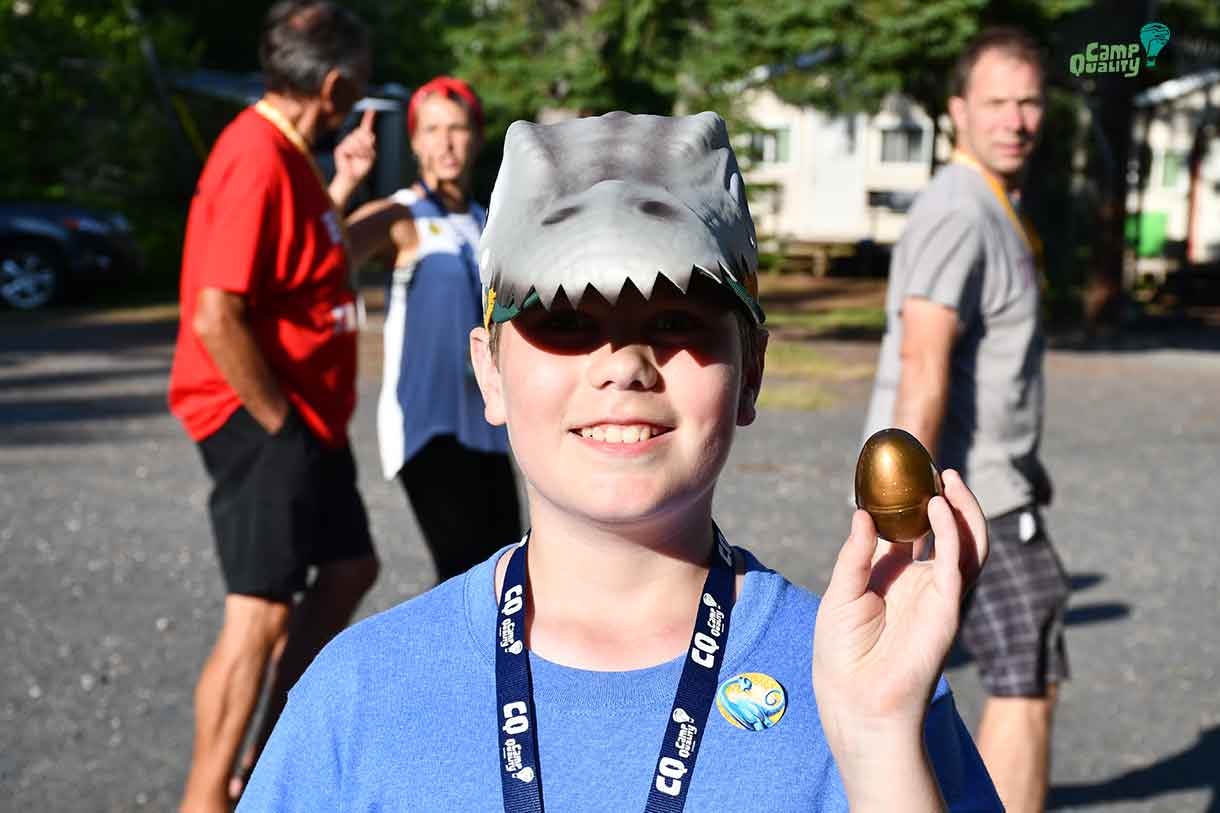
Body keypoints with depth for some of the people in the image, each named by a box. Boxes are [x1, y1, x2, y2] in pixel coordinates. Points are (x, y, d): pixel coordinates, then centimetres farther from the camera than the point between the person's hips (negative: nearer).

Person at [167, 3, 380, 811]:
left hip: (306, 417, 11)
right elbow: (216, 319, -27)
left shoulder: (285, 153, 11)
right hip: (260, 420, -11)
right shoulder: (255, 161, -21)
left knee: (350, 568, 19)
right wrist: (278, 422, -19)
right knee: (261, 612, -6)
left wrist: (342, 183, 16)